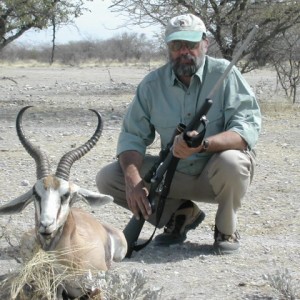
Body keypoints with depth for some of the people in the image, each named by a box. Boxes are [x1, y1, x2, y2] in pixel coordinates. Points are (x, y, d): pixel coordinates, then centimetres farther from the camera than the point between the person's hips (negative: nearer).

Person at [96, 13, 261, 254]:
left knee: (232, 162, -39)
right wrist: (133, 180, -25)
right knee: (107, 178, -11)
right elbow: (133, 136, -5)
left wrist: (204, 144, -43)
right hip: (175, 173, 4)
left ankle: (226, 229, -7)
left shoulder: (224, 74, -15)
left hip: (216, 173, -4)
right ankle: (182, 214, 6)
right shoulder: (152, 84, -5)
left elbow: (248, 127, -25)